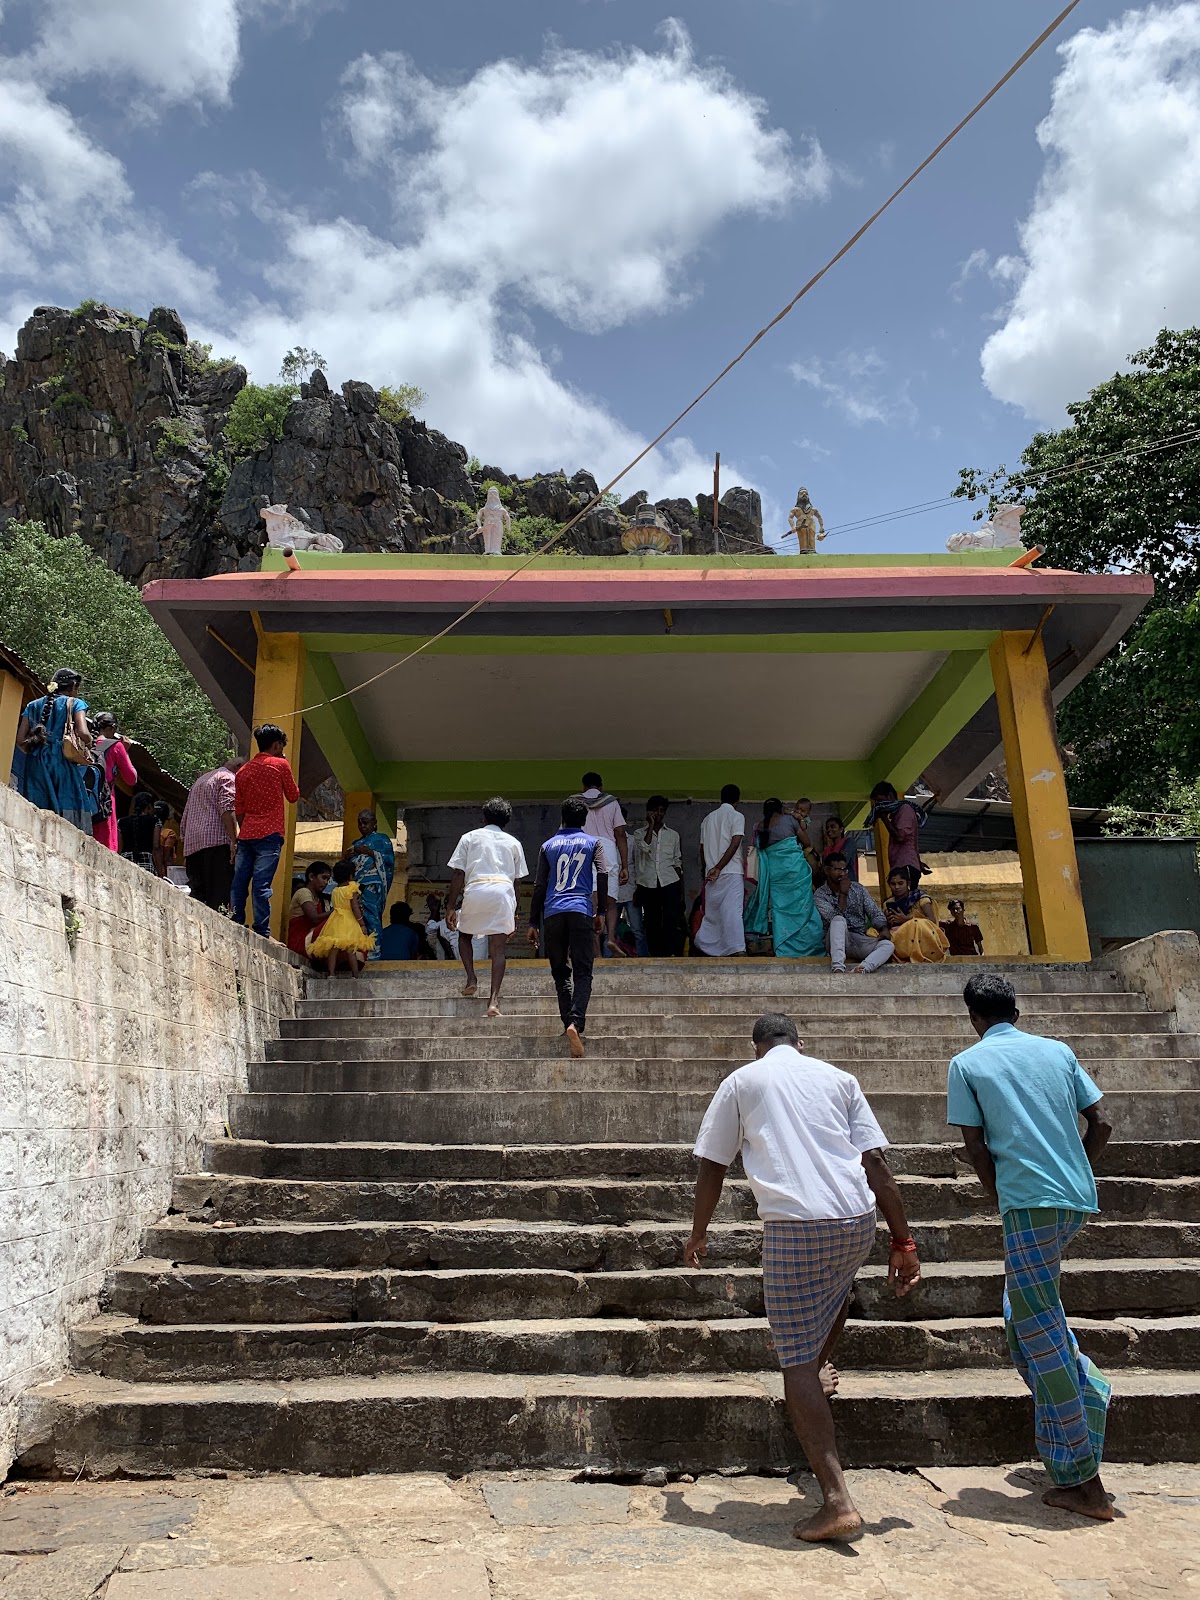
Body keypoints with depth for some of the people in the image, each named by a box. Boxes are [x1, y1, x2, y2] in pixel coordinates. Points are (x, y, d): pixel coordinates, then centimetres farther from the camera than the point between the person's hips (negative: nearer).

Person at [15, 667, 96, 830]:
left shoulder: (33, 705, 17)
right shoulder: (75, 703, 3)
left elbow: (20, 740, 8)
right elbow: (83, 733, -13)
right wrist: (89, 745, 7)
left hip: (35, 766, 5)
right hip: (63, 763, -5)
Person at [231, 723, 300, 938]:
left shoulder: (243, 771, 16)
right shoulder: (280, 765, 0)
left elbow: (238, 810, 16)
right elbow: (293, 796, 11)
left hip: (246, 834, 5)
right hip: (270, 834, -5)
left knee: (239, 883, 4)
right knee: (261, 885, -11)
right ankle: (262, 932, -14)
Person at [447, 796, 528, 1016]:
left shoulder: (470, 837, 17)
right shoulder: (513, 843, 22)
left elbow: (458, 874, 8)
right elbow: (517, 880, 18)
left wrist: (452, 907, 9)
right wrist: (514, 915, 23)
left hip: (475, 890, -1)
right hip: (503, 891, 1)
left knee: (464, 934, 24)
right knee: (498, 947, 2)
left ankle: (471, 979, 7)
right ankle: (494, 999, -9)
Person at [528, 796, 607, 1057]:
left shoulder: (548, 845, 16)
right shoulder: (593, 842, 12)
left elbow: (539, 886, 13)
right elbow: (602, 874, -3)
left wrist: (533, 923, 16)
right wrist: (600, 911, 4)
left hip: (552, 913, 2)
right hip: (581, 911, -2)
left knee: (560, 973, 13)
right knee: (582, 974, -3)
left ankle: (569, 1023, 5)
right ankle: (576, 1022, -23)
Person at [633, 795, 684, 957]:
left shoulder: (673, 835, 15)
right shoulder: (639, 833, 10)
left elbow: (677, 862, 17)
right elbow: (644, 847, -12)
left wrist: (681, 889, 12)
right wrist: (651, 825, -5)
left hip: (670, 882, 0)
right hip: (647, 884, 0)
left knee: (672, 922, -13)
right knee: (652, 923, 1)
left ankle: (673, 955, -17)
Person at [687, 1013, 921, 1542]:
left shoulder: (741, 1080, 12)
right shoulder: (838, 1078, 16)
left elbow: (711, 1167, 12)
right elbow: (876, 1164, 8)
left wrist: (698, 1235, 25)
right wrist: (903, 1244, 10)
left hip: (792, 1228, -3)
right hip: (857, 1222, 4)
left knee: (797, 1362, 3)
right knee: (836, 1288, 37)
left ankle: (837, 1501, -3)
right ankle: (822, 1370, 55)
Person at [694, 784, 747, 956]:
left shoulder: (708, 818, 16)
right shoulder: (737, 816, 0)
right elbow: (735, 844, -12)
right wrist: (718, 868, -12)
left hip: (711, 873, 5)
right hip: (731, 872, -5)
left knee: (712, 913, 13)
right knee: (733, 911, -11)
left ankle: (701, 947, 16)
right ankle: (739, 950, -20)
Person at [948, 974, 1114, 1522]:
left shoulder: (967, 1064, 0)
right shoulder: (1058, 1051, 12)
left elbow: (976, 1149, -1)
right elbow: (1101, 1124, 10)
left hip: (1028, 1203, -6)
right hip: (1078, 1199, 6)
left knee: (1039, 1334, 0)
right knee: (1028, 1303, 28)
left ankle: (1082, 1482, 3)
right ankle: (1087, 1390, 19)